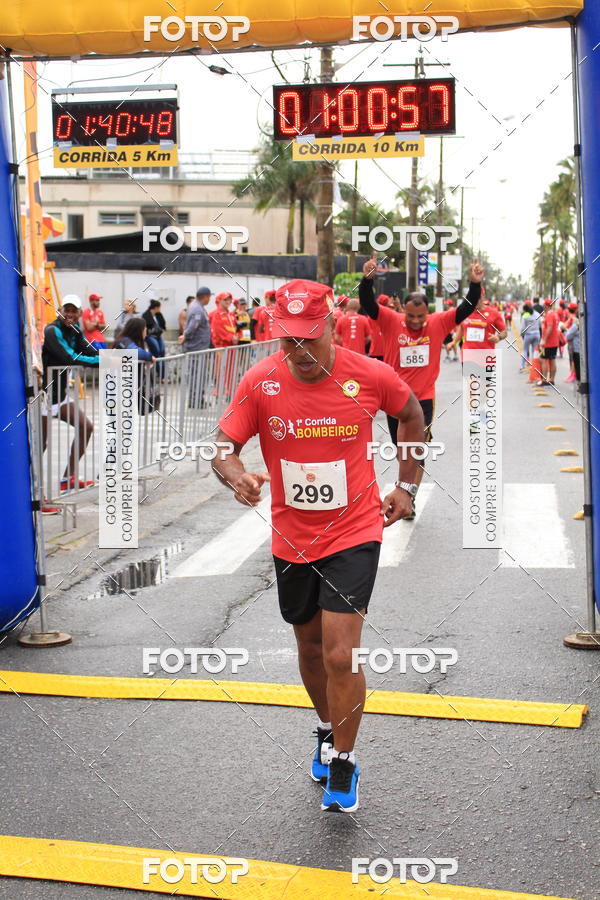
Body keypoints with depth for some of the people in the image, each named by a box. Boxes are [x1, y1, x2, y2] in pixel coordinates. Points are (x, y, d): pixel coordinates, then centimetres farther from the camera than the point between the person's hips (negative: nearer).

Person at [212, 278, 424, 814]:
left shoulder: (370, 376, -12)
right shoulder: (261, 383, -11)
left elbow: (412, 415, 8)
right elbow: (222, 447, -9)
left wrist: (406, 487, 7)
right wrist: (236, 475, -32)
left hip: (354, 535, -3)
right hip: (292, 540, 3)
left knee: (340, 656, -11)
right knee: (310, 649, 19)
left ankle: (343, 766, 12)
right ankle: (328, 732, 47)